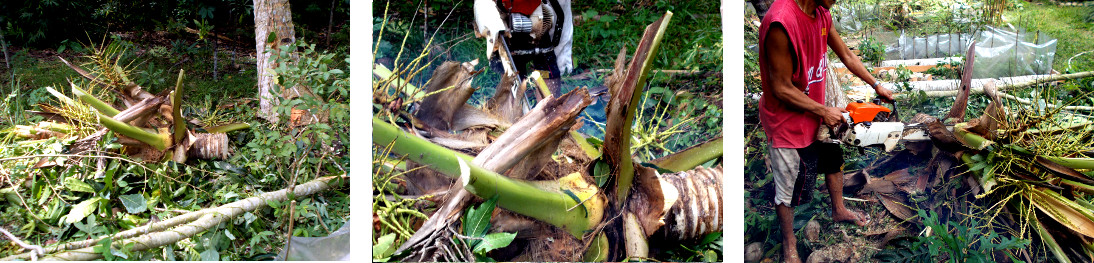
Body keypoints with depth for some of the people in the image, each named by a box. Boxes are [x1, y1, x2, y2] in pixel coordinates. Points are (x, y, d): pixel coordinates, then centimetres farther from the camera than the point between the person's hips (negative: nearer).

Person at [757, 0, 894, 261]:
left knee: (833, 160, 29)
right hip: (787, 123, -9)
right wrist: (824, 111, -17)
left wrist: (876, 86, 16)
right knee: (788, 190, 9)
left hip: (815, 114, 9)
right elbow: (782, 88, -28)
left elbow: (847, 56, 11)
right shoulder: (781, 22, -34)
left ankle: (839, 210, 56)